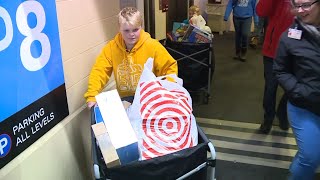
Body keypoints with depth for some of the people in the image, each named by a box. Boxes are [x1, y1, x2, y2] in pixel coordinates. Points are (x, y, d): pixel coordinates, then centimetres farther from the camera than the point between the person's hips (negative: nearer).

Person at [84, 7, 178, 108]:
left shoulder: (153, 46, -9)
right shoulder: (111, 47, -4)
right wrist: (92, 96, -18)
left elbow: (170, 67, -2)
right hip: (124, 101, 3)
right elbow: (99, 71, -5)